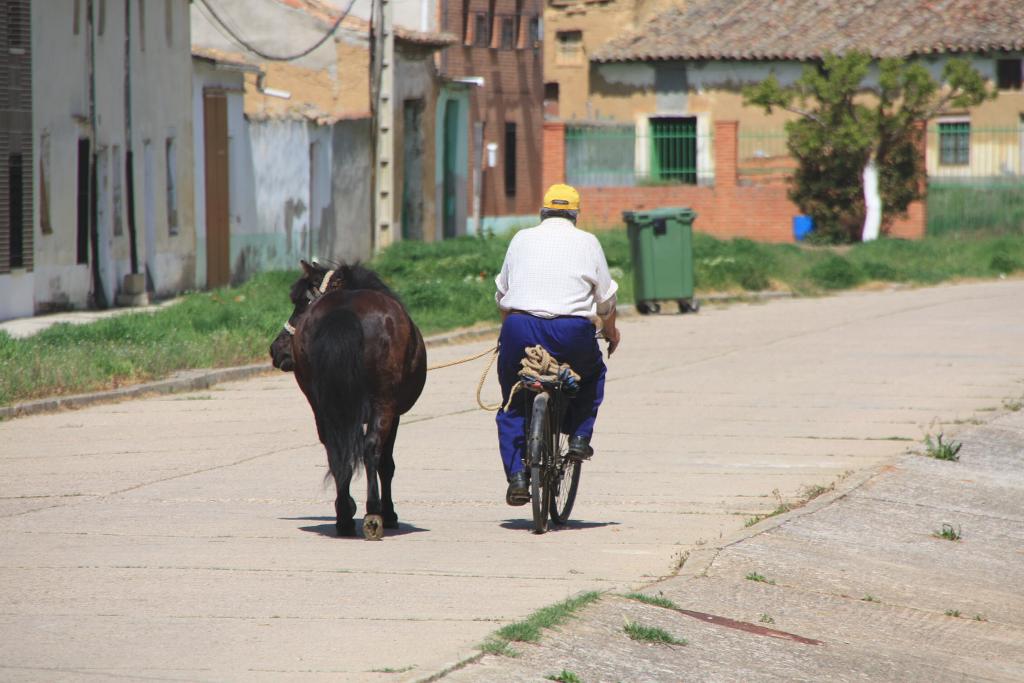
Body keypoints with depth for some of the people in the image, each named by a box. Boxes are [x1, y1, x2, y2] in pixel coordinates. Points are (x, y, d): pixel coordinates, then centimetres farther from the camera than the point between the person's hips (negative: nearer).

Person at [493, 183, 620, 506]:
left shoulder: (522, 239, 13)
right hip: (572, 332, -1)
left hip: (520, 325, 1)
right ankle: (579, 436, 16)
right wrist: (611, 331, 30)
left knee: (513, 406, 15)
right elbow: (606, 299, 12)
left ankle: (516, 476, 3)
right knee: (593, 373, 31)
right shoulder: (587, 243, 9)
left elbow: (502, 293, 18)